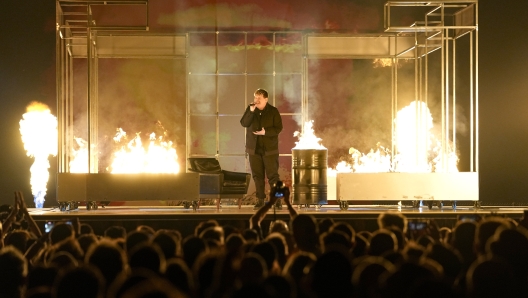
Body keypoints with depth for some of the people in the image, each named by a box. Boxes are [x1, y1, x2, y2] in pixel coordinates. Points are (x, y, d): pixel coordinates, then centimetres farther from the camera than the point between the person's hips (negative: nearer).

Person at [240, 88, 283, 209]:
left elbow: (278, 128, -8)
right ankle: (260, 199, 12)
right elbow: (244, 123, -10)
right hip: (254, 148, 3)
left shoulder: (273, 111, -6)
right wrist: (251, 111, -23)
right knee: (257, 175, 5)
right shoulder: (250, 109, 2)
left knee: (273, 175, -3)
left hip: (270, 148, -3)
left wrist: (265, 132, -22)